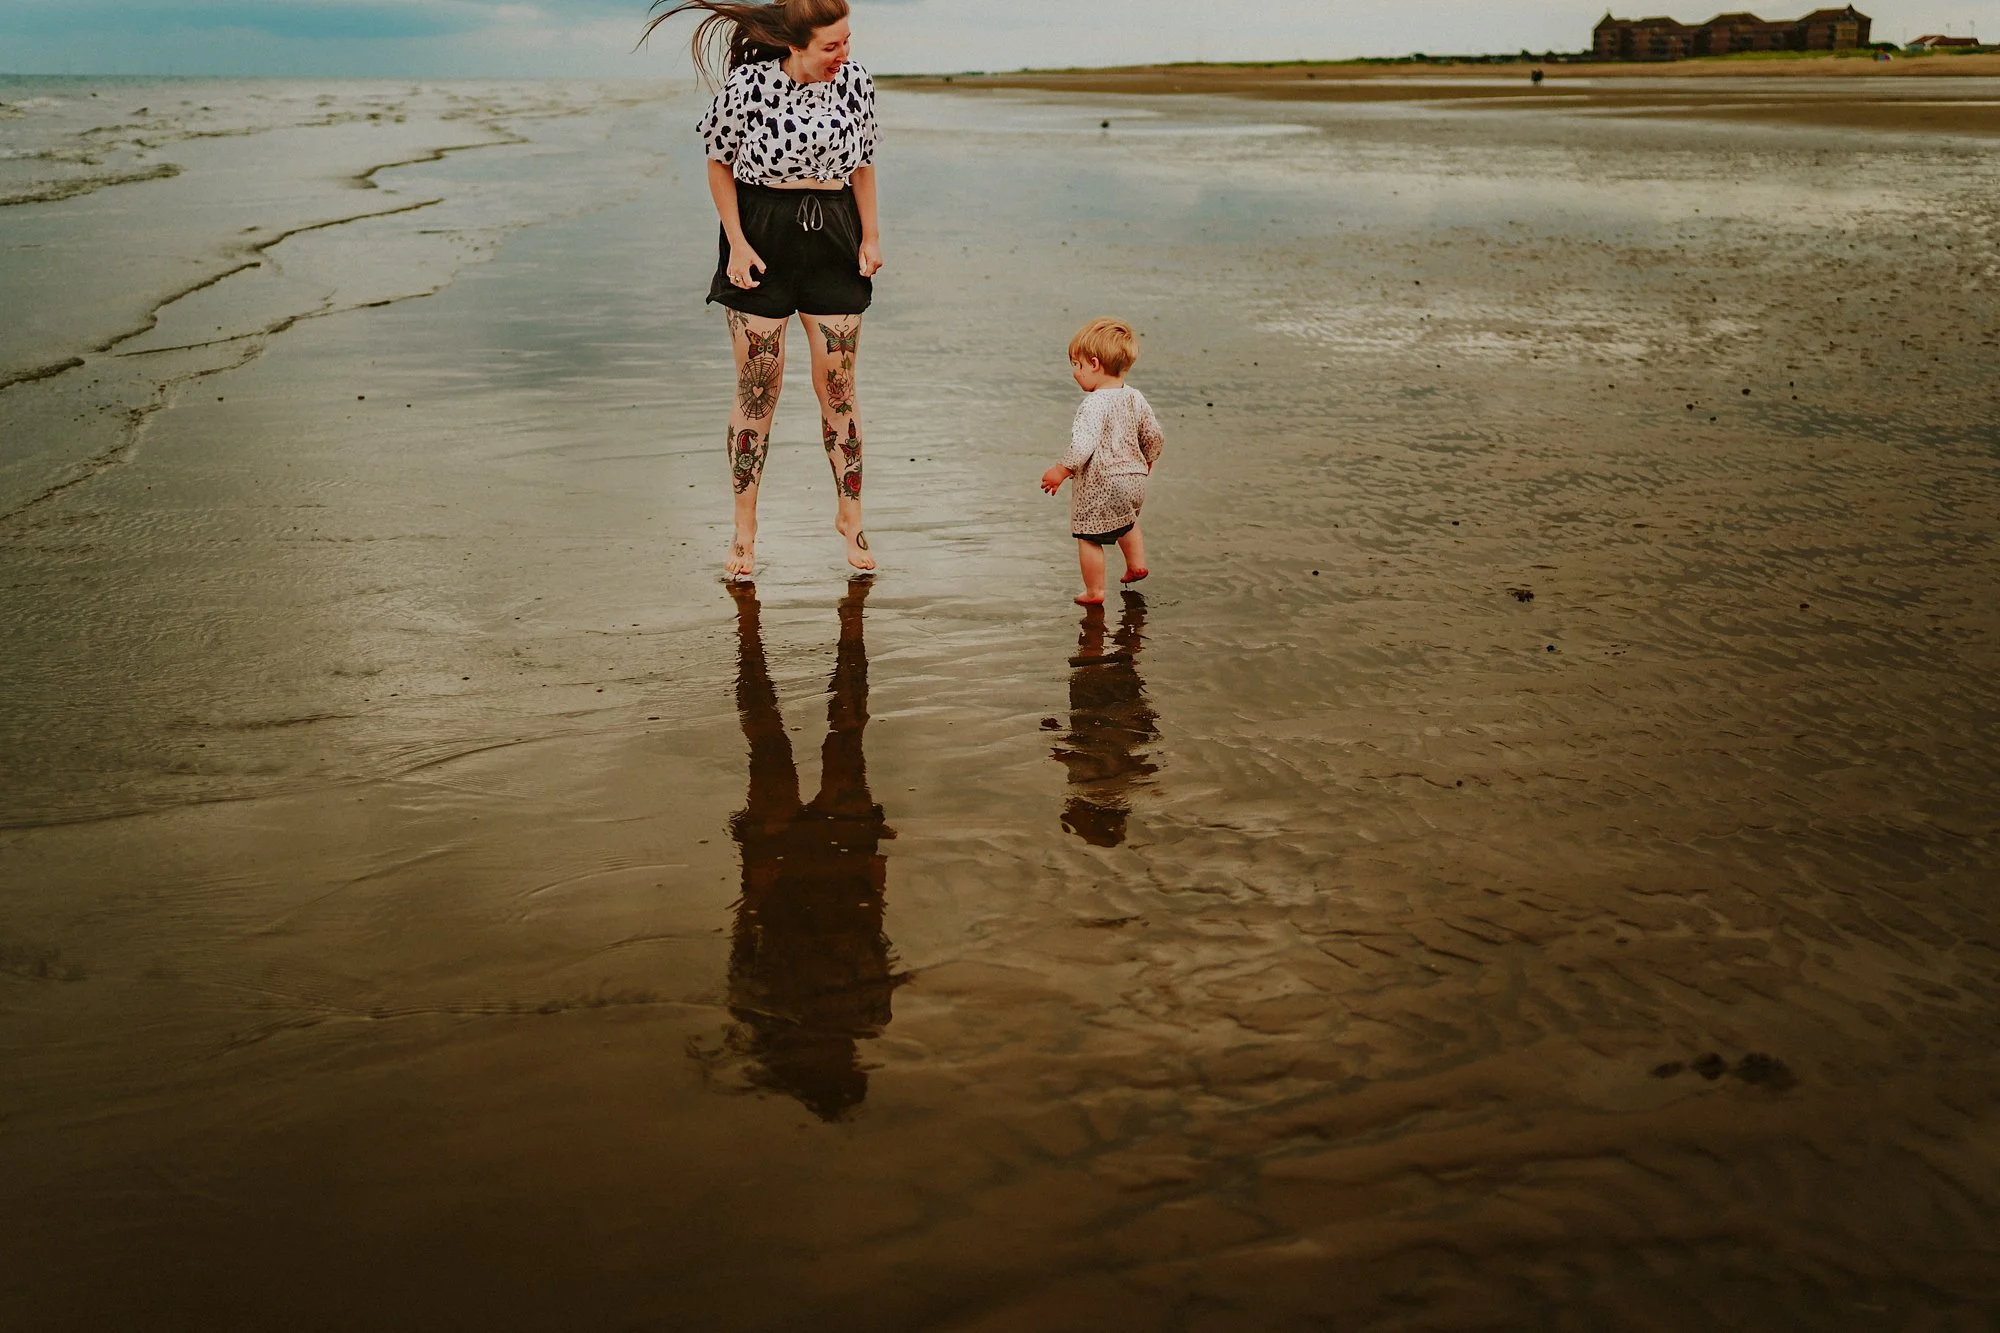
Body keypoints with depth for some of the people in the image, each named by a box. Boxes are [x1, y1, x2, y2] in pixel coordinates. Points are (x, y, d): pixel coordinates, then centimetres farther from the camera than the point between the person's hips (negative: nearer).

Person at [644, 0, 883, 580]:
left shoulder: (856, 81, -1)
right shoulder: (748, 84, -13)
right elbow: (719, 163, -2)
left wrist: (871, 235, 6)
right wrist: (737, 243, -7)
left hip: (833, 240, 3)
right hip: (762, 240, -3)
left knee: (838, 386, 4)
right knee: (757, 389, 2)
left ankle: (849, 513, 21)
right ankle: (744, 529, 14)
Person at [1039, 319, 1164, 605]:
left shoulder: (1095, 404, -23)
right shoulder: (1135, 398, 1)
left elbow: (1083, 445, -31)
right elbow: (1154, 436, 10)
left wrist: (1061, 471, -19)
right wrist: (1145, 463, 28)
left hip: (1098, 487, -8)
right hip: (1133, 480, 8)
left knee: (1089, 538, 7)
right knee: (1127, 522, 35)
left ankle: (1094, 592, 14)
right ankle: (1136, 564, 40)